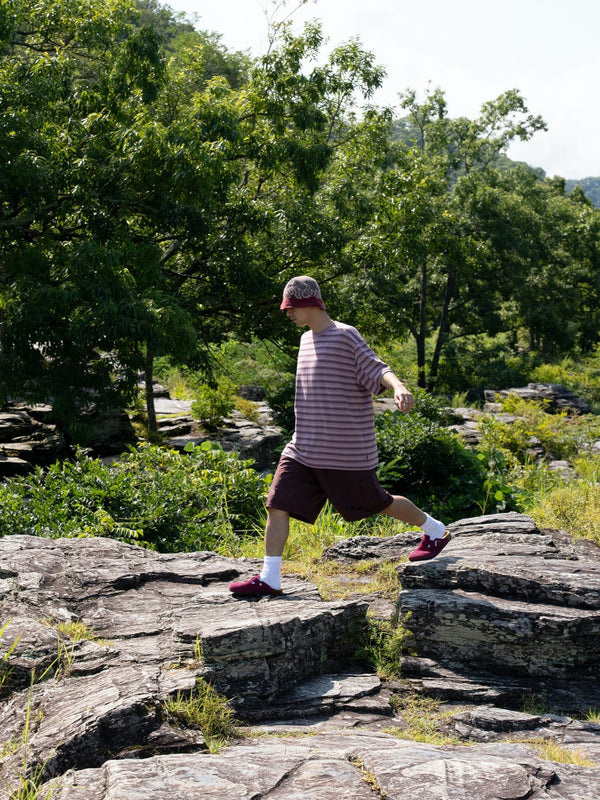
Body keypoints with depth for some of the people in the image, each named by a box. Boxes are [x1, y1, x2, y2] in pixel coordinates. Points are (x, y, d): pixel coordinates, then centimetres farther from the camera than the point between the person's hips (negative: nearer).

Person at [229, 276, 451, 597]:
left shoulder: (345, 336, -12)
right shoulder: (307, 339, 13)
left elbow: (377, 369, -22)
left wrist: (398, 387, -43)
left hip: (347, 452, -7)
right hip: (302, 450, 7)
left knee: (376, 502, 8)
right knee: (277, 506, -3)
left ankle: (435, 531, 32)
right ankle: (269, 579, 3)